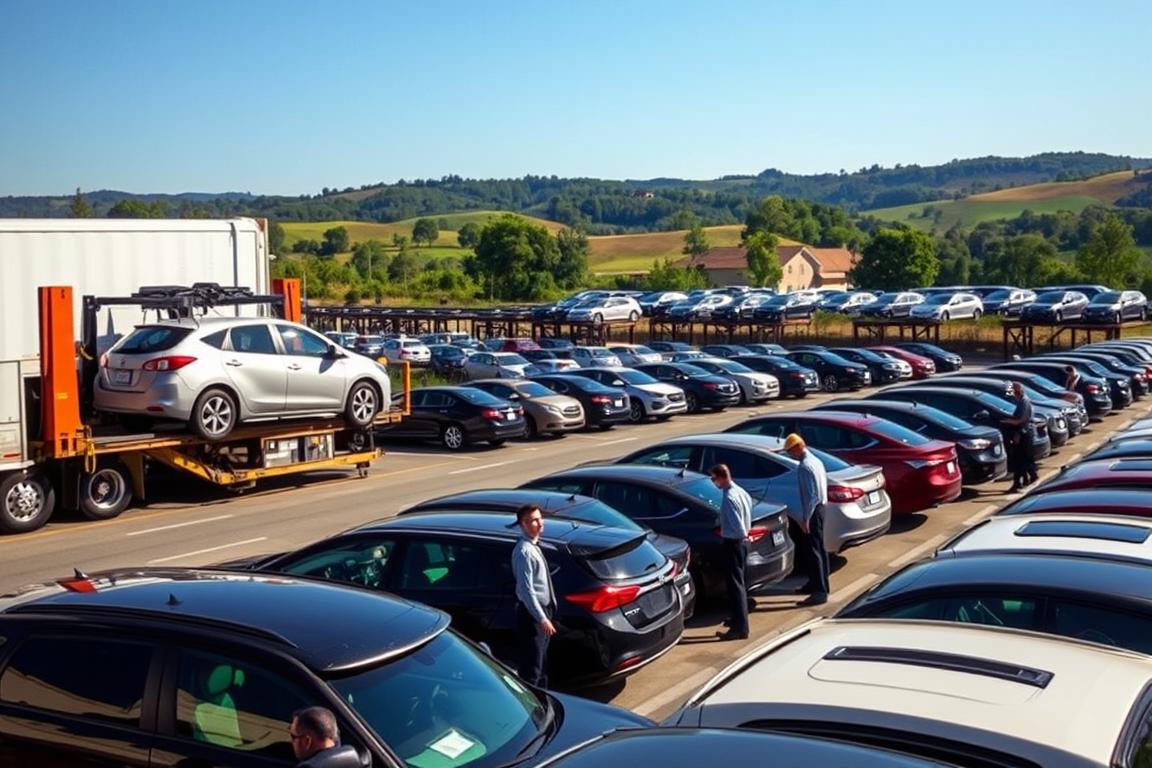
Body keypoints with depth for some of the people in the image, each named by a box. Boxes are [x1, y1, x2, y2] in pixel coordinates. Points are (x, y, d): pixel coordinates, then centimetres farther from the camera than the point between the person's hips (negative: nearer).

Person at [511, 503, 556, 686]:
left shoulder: (534, 546, 9)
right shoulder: (524, 551, -21)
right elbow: (526, 589, -24)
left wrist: (546, 614, 17)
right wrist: (542, 618, -24)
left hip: (543, 609, 10)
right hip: (532, 613, -10)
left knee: (542, 663, 22)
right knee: (531, 667, -1)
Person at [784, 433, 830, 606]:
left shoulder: (805, 466, -19)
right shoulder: (816, 461, 10)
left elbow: (810, 494, -24)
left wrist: (805, 519, -21)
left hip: (812, 510, -10)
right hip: (820, 507, 10)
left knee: (812, 551, -7)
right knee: (819, 548, 19)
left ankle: (820, 592, -8)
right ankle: (821, 583, 31)